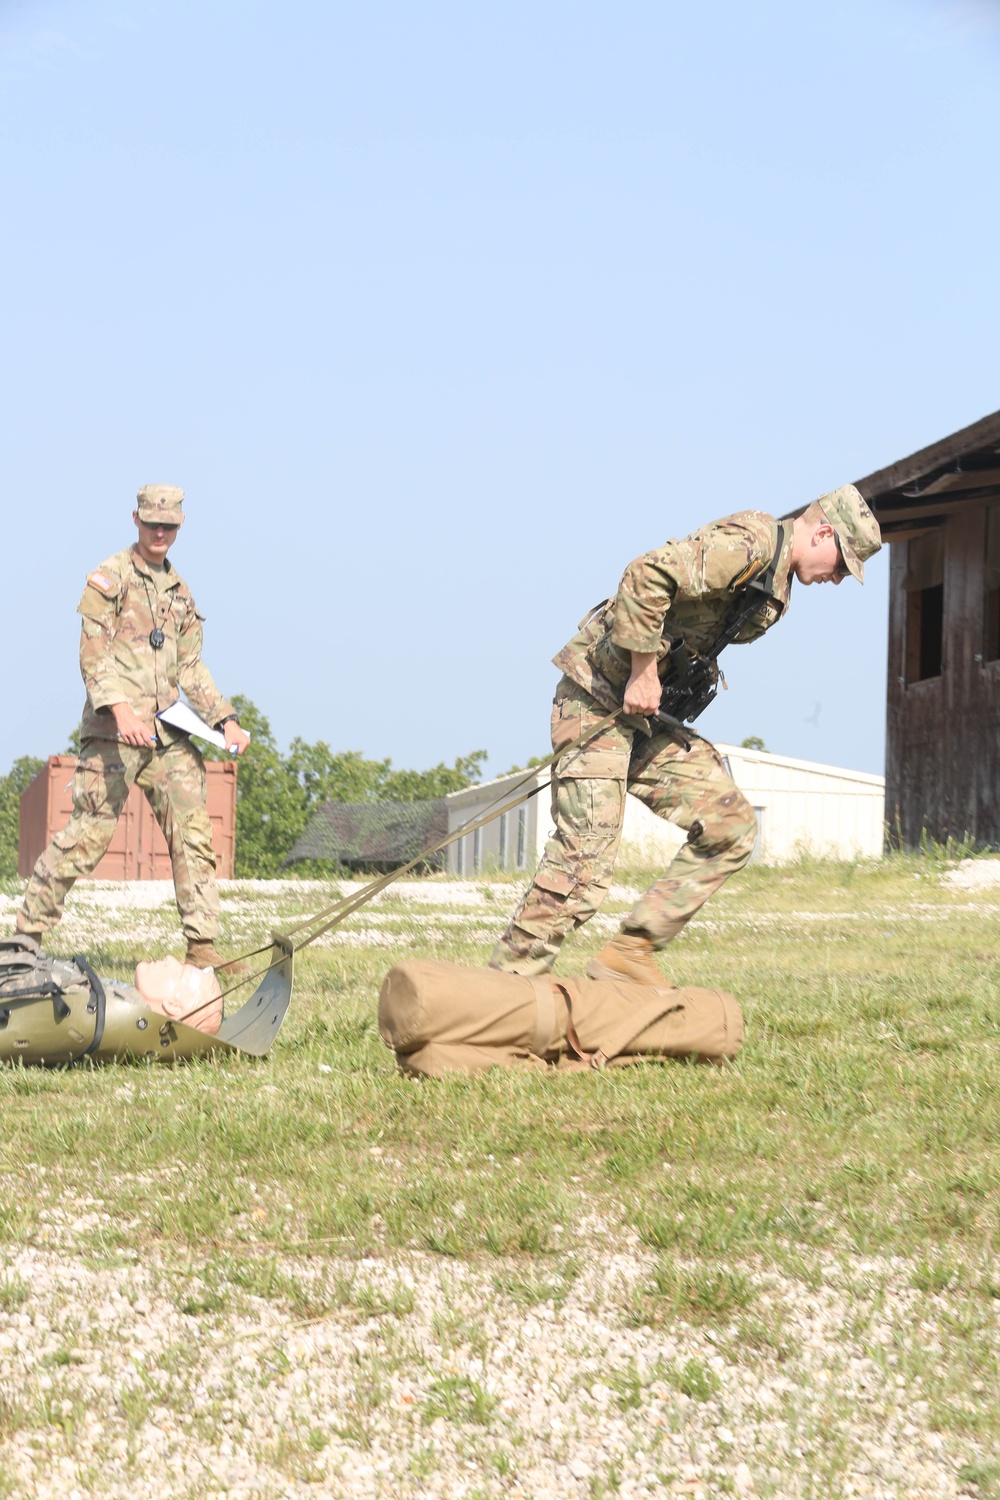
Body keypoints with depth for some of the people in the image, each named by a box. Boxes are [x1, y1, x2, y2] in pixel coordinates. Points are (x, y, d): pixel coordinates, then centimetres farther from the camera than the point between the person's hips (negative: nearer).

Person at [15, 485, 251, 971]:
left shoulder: (178, 589, 19)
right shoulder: (110, 578, -2)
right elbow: (93, 654, -11)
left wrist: (226, 720, 10)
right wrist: (121, 710, -26)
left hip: (168, 731, 6)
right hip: (115, 730, -6)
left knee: (194, 835, -2)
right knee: (88, 833, -8)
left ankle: (203, 948, -1)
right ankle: (27, 936, 2)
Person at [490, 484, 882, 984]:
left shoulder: (775, 584, 16)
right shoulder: (753, 541, -16)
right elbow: (647, 576, -26)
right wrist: (643, 675, -22)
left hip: (648, 717, 10)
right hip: (600, 694, -10)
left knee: (730, 827, 4)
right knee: (584, 862, -13)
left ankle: (627, 956, 5)